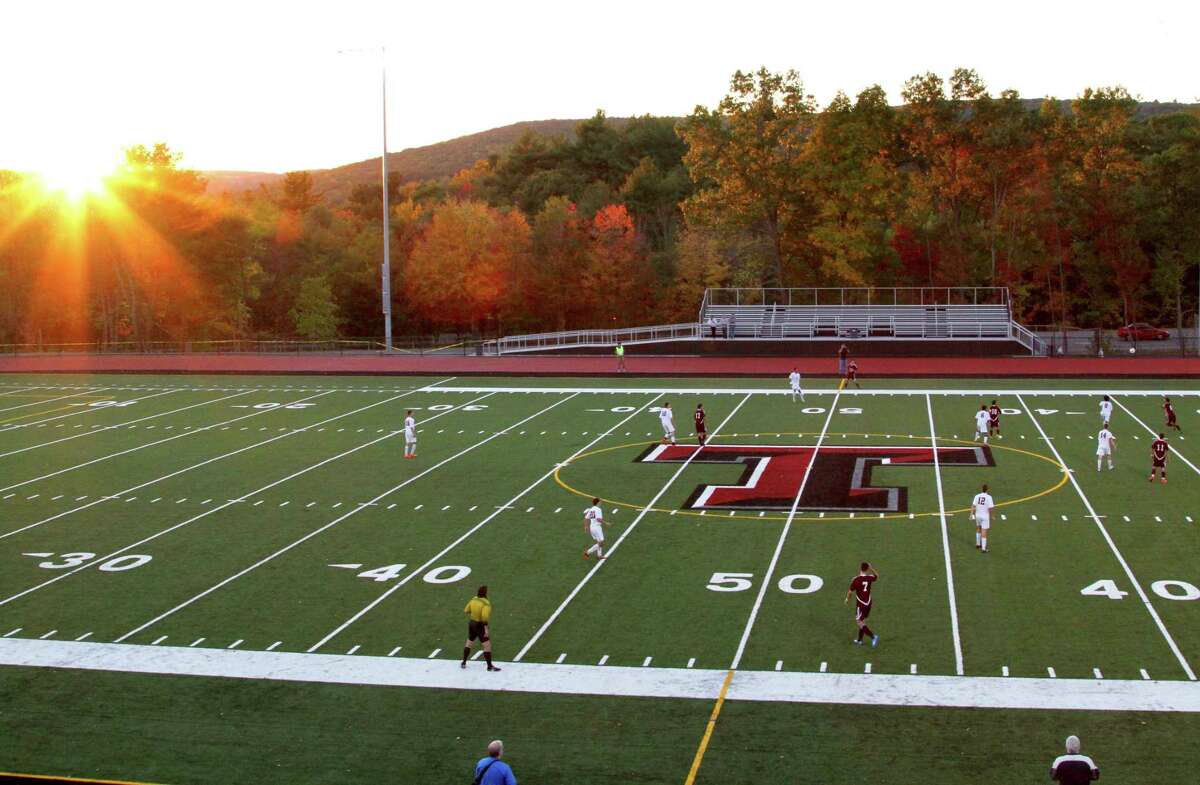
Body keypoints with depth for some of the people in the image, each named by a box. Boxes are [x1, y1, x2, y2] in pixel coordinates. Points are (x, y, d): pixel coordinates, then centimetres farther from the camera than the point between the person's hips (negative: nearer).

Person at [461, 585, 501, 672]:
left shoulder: (473, 600, -2)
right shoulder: (486, 603, -22)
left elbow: (466, 610, 6)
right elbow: (484, 617, -28)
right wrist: (486, 629, -24)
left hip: (471, 623, 7)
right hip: (480, 626, -7)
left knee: (469, 643, 22)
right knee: (487, 645, 0)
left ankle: (463, 663, 30)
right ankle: (489, 666, 0)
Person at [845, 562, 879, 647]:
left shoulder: (856, 579, -20)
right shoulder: (870, 578, -7)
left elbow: (850, 591, -9)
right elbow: (877, 576, 17)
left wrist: (847, 599, 9)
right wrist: (871, 568, 7)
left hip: (860, 604, -6)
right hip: (868, 603, 6)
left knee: (860, 623, -1)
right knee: (862, 621, 19)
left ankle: (873, 637, -17)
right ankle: (859, 640, 28)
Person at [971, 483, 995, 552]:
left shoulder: (977, 496, -5)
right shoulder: (989, 497, -15)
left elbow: (973, 506, -8)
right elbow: (990, 508, -14)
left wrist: (972, 514, -5)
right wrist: (991, 516, 1)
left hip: (978, 515, 4)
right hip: (985, 516, -4)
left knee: (978, 529, 27)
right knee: (984, 532, 0)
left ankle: (978, 544, 37)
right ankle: (983, 548, 1)